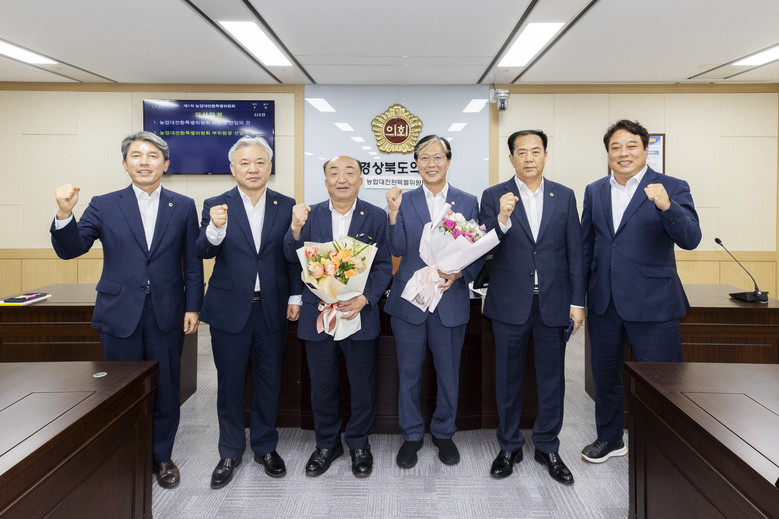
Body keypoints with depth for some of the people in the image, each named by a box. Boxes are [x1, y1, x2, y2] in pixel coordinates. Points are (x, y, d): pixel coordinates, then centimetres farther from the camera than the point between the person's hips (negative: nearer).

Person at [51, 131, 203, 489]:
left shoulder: (183, 207, 3)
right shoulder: (104, 206, 3)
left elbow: (193, 263, 3)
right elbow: (70, 249, -3)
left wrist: (193, 307, -1)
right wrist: (65, 213, -20)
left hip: (167, 316, 0)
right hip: (120, 315, 0)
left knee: (166, 389, 10)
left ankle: (162, 456, 29)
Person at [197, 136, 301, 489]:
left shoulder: (286, 206, 2)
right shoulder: (215, 206, -2)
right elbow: (205, 252, -14)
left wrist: (296, 297, -1)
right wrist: (215, 228, -33)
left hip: (273, 310, 1)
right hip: (229, 309, -1)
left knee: (269, 381, 12)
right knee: (229, 384, 10)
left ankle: (265, 447, 32)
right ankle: (230, 453, 29)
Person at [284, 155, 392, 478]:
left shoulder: (376, 217, -2)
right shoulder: (310, 214, 4)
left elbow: (384, 265, -6)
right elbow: (293, 257, -5)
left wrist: (364, 298, -20)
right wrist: (296, 228, -24)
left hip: (360, 315, -1)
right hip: (318, 315, 2)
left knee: (362, 385, 12)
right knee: (322, 387, 14)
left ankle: (359, 443, 34)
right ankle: (327, 443, 35)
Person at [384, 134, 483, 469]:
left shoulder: (467, 202, 4)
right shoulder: (404, 201, 3)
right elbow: (398, 250, -5)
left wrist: (459, 273, -15)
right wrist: (393, 213, -17)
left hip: (451, 301, 1)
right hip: (409, 300, 0)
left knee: (448, 372, 12)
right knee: (409, 372, 10)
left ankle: (444, 433, 34)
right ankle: (411, 435, 29)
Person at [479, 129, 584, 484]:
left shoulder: (564, 196, 5)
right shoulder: (494, 197, -1)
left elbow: (574, 252, 5)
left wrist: (577, 302, 2)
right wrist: (503, 218, -24)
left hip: (553, 302, 2)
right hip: (510, 304, -1)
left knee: (552, 378, 11)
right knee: (508, 378, 11)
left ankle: (547, 447, 29)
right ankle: (509, 447, 28)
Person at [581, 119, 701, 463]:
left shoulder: (672, 188, -5)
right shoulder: (594, 191, 8)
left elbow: (690, 239, -17)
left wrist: (666, 206, -35)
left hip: (652, 305, -4)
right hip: (604, 303, 5)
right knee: (605, 376, 18)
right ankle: (610, 438, 39)